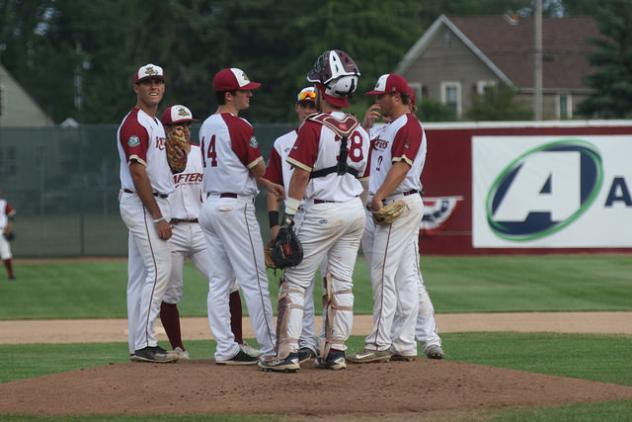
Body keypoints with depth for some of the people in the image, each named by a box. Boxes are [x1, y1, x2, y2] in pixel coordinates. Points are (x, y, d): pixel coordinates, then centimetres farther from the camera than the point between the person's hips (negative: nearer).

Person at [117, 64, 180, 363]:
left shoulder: (155, 123, 18)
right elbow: (137, 172, -20)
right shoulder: (135, 123, -14)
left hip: (153, 204, 10)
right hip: (142, 204, -10)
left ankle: (139, 344, 12)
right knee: (159, 269, -13)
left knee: (141, 275, 10)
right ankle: (144, 344, -14)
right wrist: (158, 217, -21)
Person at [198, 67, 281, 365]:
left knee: (220, 281, 7)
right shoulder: (238, 126, -14)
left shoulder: (208, 126, 13)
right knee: (254, 279, -6)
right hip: (235, 207, -9)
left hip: (210, 204, 9)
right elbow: (258, 169, -8)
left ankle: (226, 349, 7)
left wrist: (268, 184, 20)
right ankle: (270, 349, -5)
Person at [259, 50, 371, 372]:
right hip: (355, 210, 7)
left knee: (295, 282, -3)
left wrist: (289, 216, -9)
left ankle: (288, 353, -10)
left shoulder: (314, 126, -12)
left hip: (321, 211, -6)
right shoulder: (359, 131, 9)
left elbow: (300, 176, -13)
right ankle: (335, 352, 10)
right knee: (341, 284, 10)